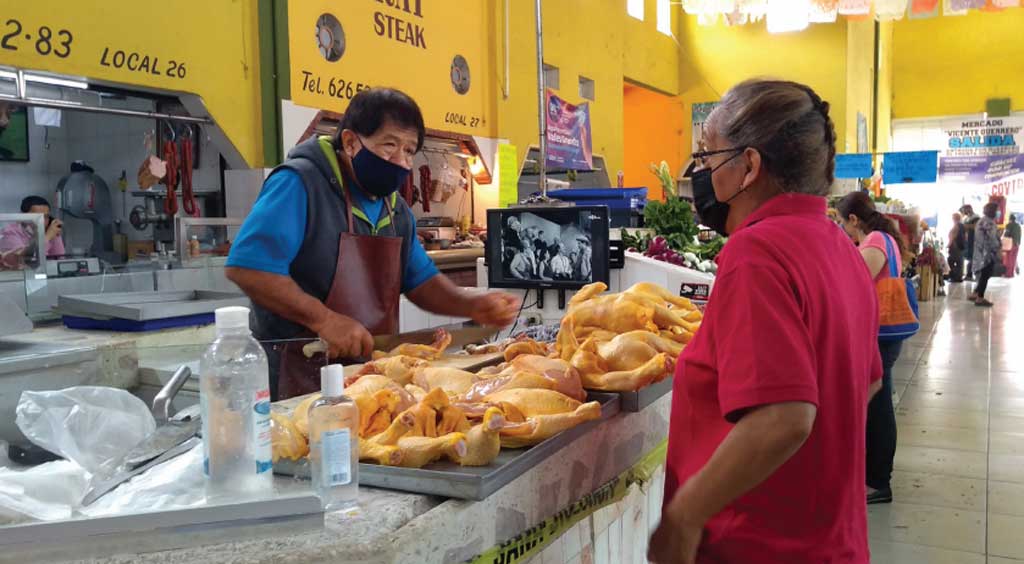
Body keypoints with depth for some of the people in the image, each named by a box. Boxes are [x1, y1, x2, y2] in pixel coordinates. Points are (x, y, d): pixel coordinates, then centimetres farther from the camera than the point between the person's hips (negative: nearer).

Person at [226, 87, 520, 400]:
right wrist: (325, 320, -24)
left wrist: (471, 304, -1)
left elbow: (420, 280, 18)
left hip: (374, 371, 7)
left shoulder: (397, 210, 11)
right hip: (301, 378, -7)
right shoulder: (300, 185, -13)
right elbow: (246, 266, -22)